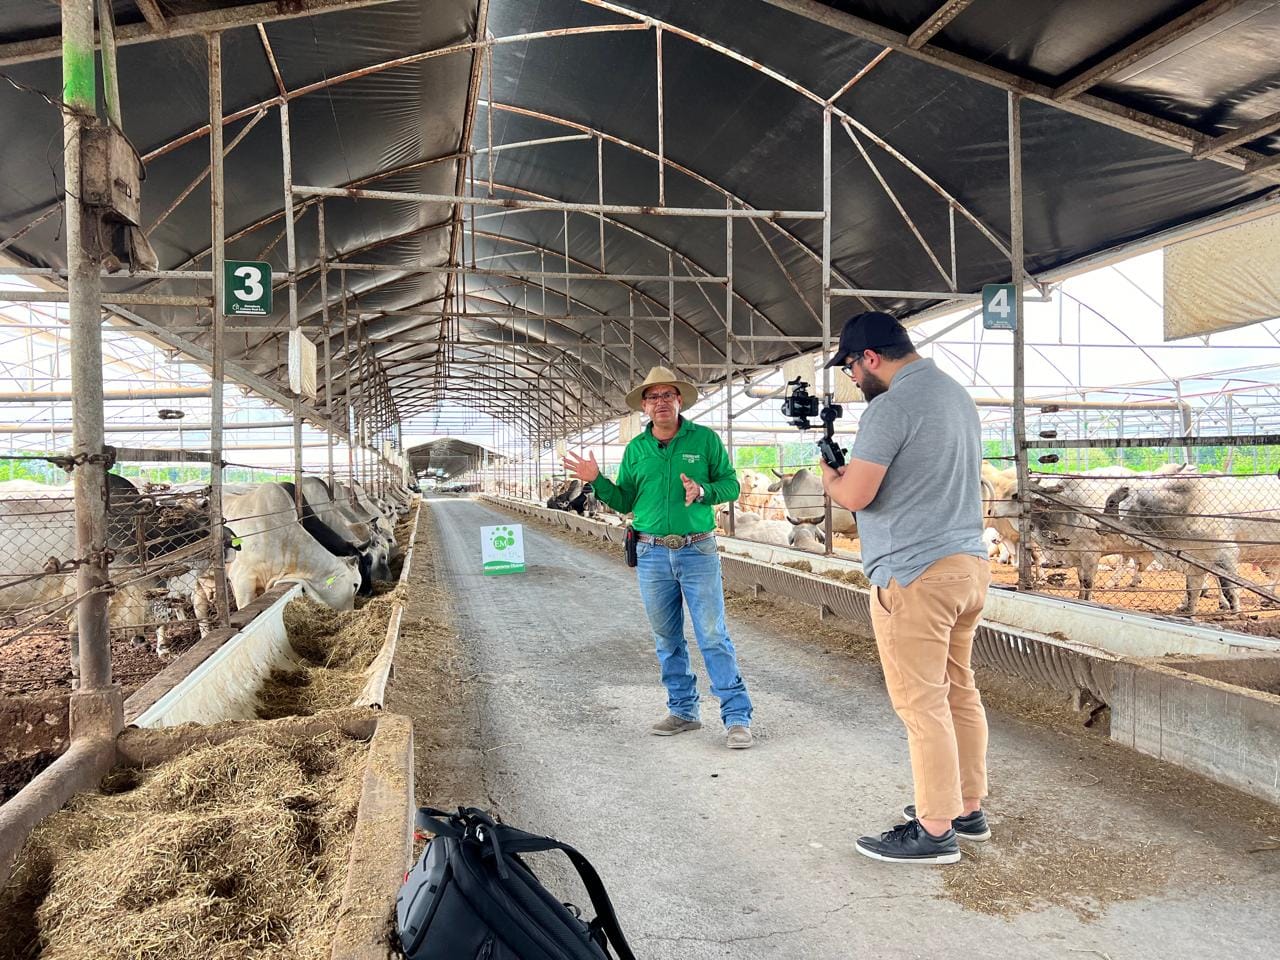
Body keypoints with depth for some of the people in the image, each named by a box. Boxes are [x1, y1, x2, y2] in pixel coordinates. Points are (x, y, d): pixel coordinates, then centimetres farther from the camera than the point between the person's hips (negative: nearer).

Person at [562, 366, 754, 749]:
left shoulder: (704, 439, 0)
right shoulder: (635, 449, 8)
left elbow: (731, 484, 2)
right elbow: (625, 502, 11)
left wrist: (703, 491, -17)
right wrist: (597, 481, -5)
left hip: (698, 551, -3)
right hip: (652, 555, 4)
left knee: (713, 635, -5)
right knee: (667, 639, 11)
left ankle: (737, 716, 1)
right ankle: (683, 711, 24)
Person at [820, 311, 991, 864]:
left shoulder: (892, 406, -15)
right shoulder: (956, 394, 16)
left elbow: (855, 495, -19)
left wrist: (829, 475, 3)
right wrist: (854, 466, 18)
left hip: (916, 575, -10)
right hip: (970, 563, 10)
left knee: (922, 703, -2)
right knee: (959, 692, 17)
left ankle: (935, 830, 7)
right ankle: (968, 808, 27)